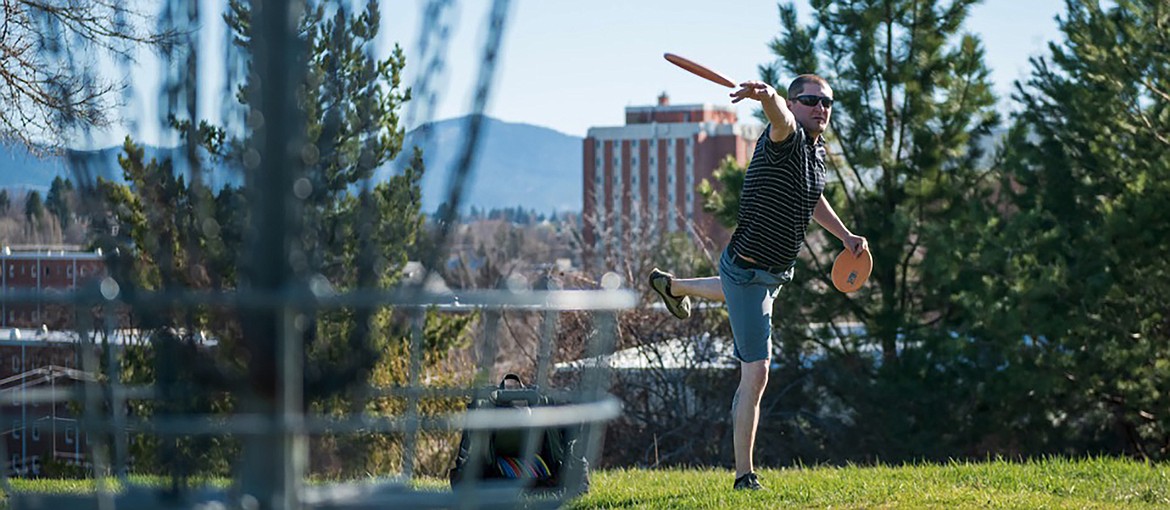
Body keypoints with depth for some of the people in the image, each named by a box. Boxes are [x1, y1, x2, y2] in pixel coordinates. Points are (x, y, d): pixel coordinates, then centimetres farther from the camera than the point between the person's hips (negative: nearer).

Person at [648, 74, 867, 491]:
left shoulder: (817, 148, 4)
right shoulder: (787, 139, -25)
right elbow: (781, 118, -51)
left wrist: (845, 235, 21)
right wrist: (767, 97, -73)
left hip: (778, 270, 10)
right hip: (749, 269, -10)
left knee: (742, 291, 44)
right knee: (756, 373, -9)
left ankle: (673, 286, 71)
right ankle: (744, 476, -1)